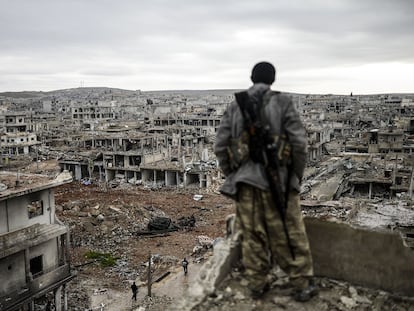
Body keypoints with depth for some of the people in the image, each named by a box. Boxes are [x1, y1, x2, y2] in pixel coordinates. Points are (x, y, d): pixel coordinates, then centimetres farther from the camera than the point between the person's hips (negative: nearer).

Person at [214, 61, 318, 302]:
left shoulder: (235, 106, 4)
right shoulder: (282, 102, -4)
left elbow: (220, 146, 2)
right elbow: (299, 143, -9)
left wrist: (232, 177, 13)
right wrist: (297, 176, 4)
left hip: (246, 181, 3)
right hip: (276, 180, -2)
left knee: (252, 236, 13)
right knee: (290, 235, 10)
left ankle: (257, 285, 23)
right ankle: (303, 285, 22)